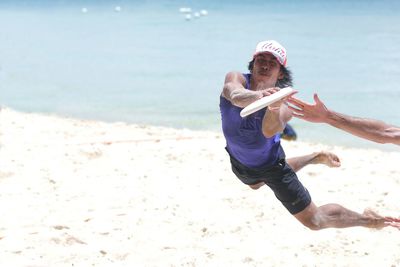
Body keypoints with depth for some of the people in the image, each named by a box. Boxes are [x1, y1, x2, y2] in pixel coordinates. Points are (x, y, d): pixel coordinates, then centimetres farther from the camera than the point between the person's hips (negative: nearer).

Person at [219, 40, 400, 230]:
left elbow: (269, 131, -57)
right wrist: (258, 96, -78)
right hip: (239, 163, 4)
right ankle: (316, 158, 59)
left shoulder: (282, 108, -35)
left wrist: (274, 109, -80)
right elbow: (236, 96, -55)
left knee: (314, 220, 1)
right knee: (255, 183, 40)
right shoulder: (235, 79, -30)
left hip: (270, 165, -4)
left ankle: (369, 219, 26)